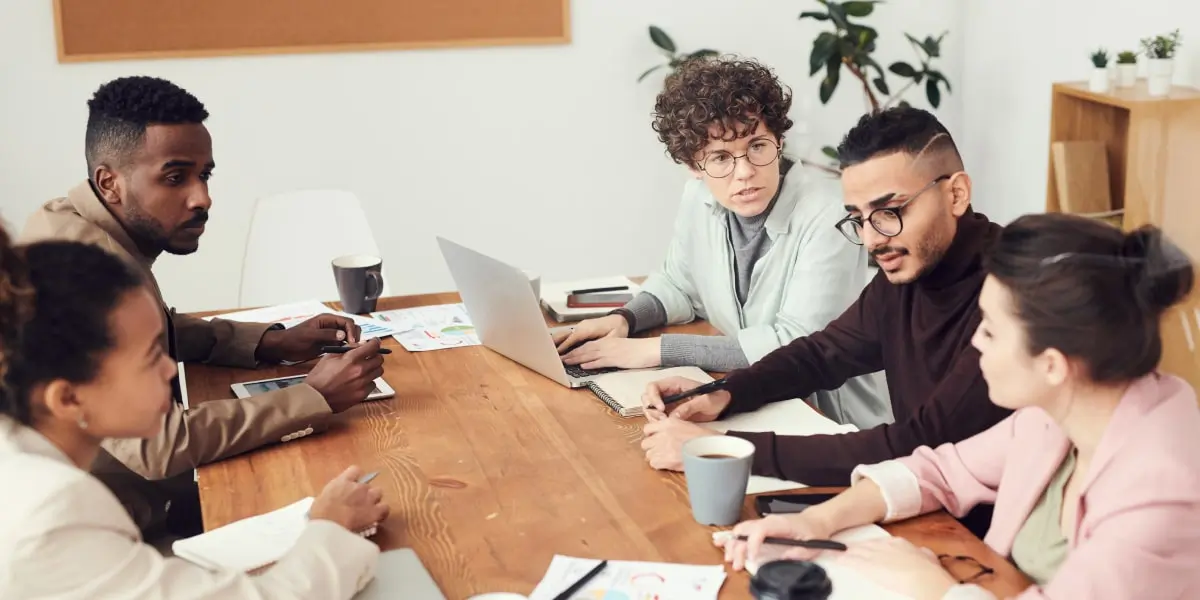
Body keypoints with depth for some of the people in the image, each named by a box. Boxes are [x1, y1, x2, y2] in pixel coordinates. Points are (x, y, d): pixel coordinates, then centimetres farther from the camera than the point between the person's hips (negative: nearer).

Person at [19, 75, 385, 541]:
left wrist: (275, 342, 4)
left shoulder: (83, 227, 2)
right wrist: (317, 397, -23)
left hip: (147, 493, 8)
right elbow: (154, 444, -31)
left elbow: (157, 331, 19)